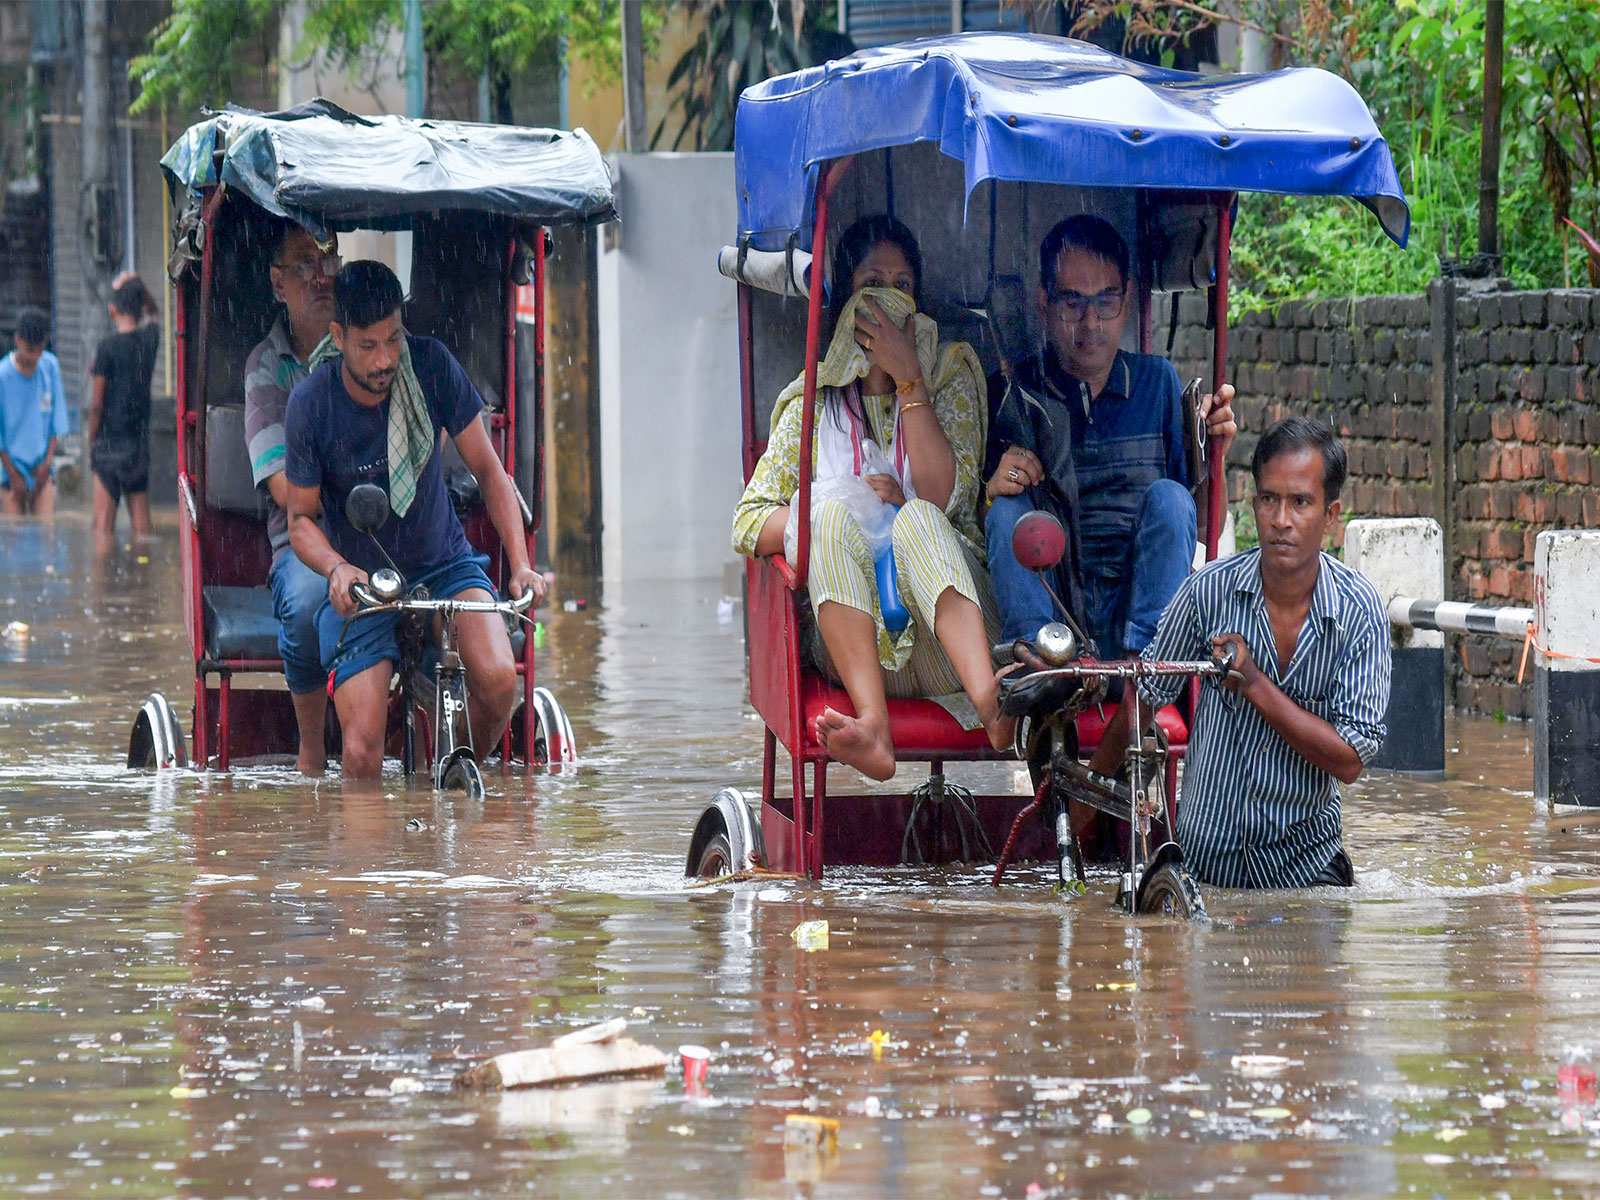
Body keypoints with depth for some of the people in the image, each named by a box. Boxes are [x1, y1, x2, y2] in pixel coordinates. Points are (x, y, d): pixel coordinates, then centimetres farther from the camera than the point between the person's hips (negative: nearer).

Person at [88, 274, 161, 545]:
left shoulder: (107, 347, -10)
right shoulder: (150, 338, 2)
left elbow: (96, 403, -9)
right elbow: (152, 311, 28)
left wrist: (92, 440, 2)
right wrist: (137, 286, 13)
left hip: (110, 443, -4)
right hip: (140, 441, 4)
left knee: (103, 526, -4)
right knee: (141, 525, 7)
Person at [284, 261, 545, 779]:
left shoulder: (431, 366, -13)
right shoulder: (311, 402, -16)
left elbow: (488, 471, -5)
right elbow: (301, 519, -8)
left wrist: (520, 564, -17)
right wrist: (337, 569, -30)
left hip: (444, 561, 1)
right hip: (359, 580, -1)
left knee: (497, 678, -26)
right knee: (363, 751, -16)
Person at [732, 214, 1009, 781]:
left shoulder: (951, 374, 14)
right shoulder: (812, 399, 17)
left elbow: (941, 497, -4)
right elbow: (749, 524, 8)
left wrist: (908, 380, -7)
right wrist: (842, 510, -7)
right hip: (852, 639, 1)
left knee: (917, 519, -31)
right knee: (835, 518, -28)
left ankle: (987, 697, -59)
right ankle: (872, 724, -49)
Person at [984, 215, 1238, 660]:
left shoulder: (1157, 381, 14)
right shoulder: (1013, 394, 8)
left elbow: (1195, 518, 10)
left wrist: (1210, 459, -9)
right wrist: (990, 494, -15)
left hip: (1140, 601, 1)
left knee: (1166, 497, -22)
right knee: (1009, 507, -23)